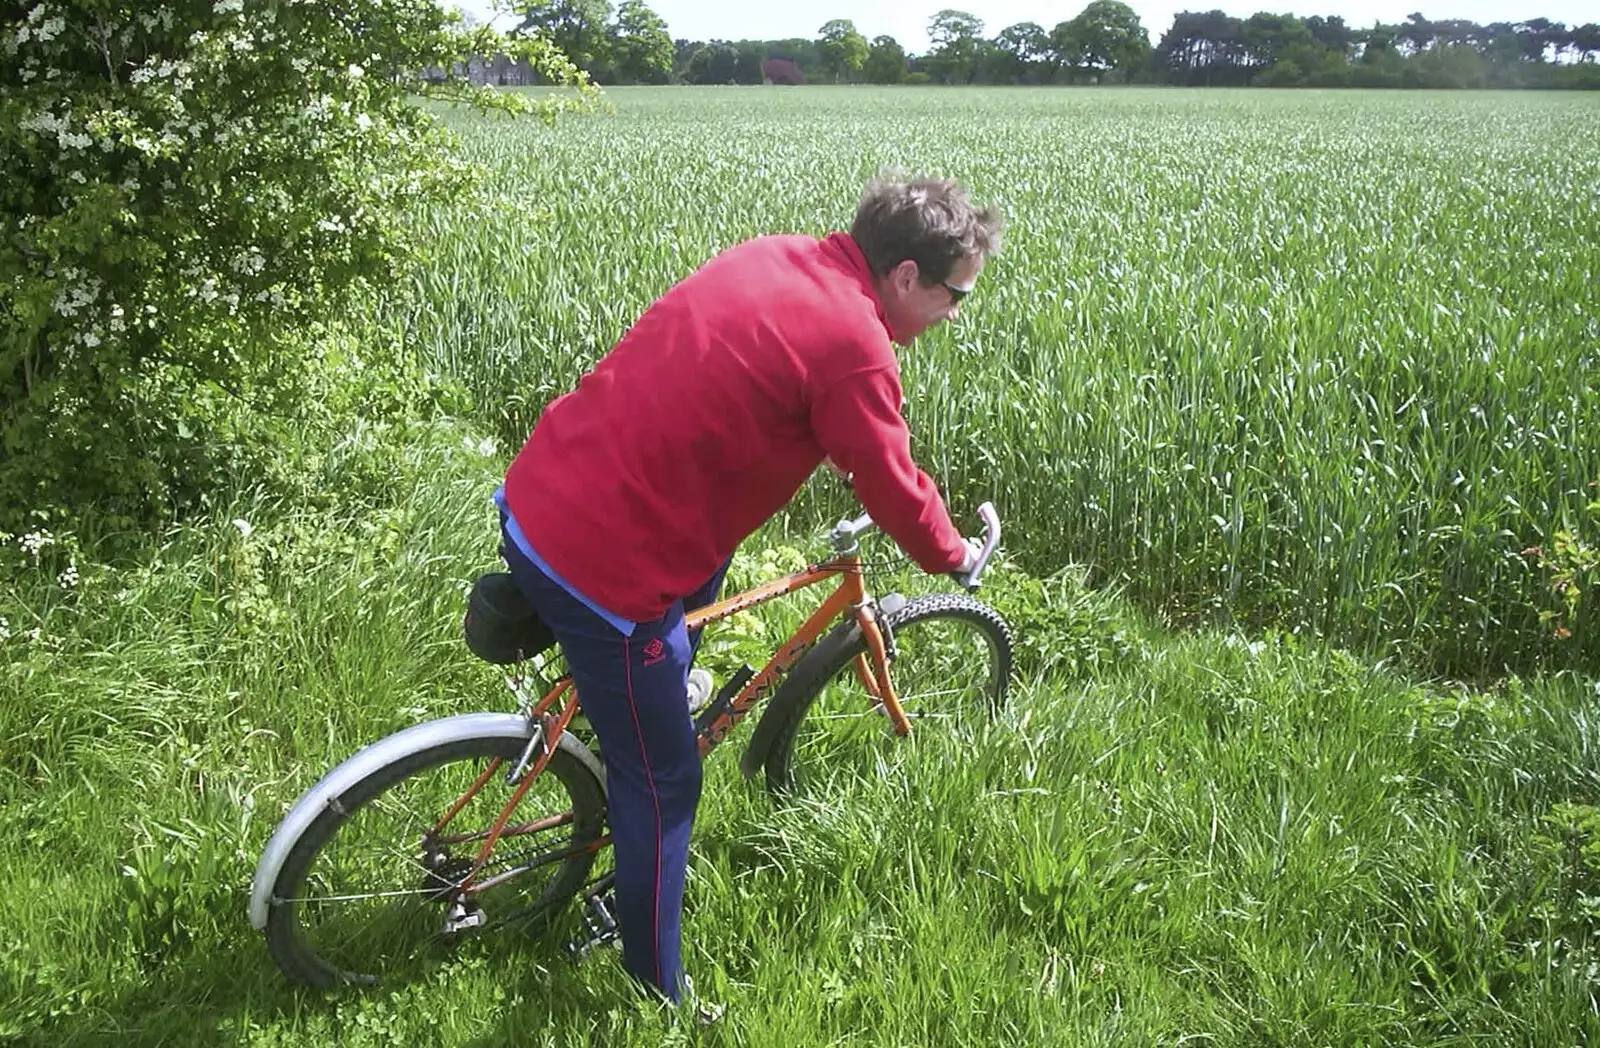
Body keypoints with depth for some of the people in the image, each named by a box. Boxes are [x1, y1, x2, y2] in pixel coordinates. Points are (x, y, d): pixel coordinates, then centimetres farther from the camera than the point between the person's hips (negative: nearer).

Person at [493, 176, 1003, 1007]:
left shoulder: (777, 255, 8)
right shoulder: (851, 344, -16)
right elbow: (895, 489, -5)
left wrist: (841, 450, 36)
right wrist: (954, 556, 14)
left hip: (537, 492, 8)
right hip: (602, 563, -8)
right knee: (664, 783, 8)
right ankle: (658, 996, 24)